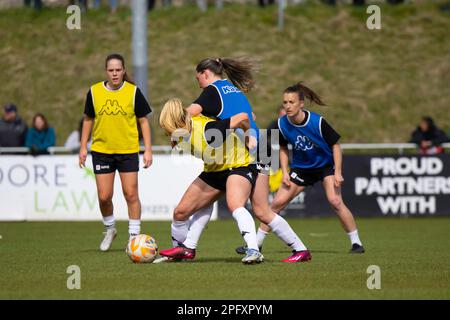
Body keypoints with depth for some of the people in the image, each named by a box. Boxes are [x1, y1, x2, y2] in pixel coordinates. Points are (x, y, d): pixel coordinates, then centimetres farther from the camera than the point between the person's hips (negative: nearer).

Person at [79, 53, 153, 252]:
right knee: (104, 197, 1)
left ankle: (134, 235, 7)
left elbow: (143, 121, 2)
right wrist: (83, 147, 8)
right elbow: (88, 120, 11)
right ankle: (109, 230, 26)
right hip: (101, 151, 1)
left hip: (128, 151, -1)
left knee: (131, 194, -4)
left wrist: (148, 150, -3)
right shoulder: (94, 92, 0)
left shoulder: (133, 91, -4)